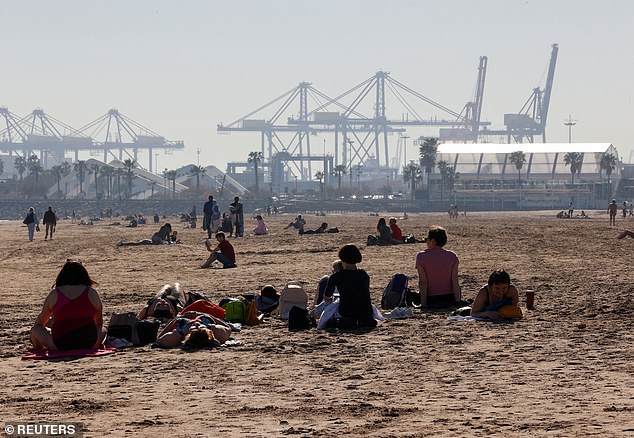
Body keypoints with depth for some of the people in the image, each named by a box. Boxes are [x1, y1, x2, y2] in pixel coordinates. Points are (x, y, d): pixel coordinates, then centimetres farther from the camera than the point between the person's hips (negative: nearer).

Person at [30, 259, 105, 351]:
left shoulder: (54, 294, 7)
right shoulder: (91, 293, 6)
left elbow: (40, 322, 20)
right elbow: (99, 322, 19)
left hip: (60, 346, 0)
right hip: (89, 345, 0)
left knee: (35, 330, 22)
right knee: (102, 330, 30)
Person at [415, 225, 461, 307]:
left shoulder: (421, 256, -6)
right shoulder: (452, 256, -1)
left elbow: (422, 282, -8)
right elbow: (455, 281, -3)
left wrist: (423, 305, -7)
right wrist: (458, 302, 1)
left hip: (431, 300, -1)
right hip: (450, 299, 1)